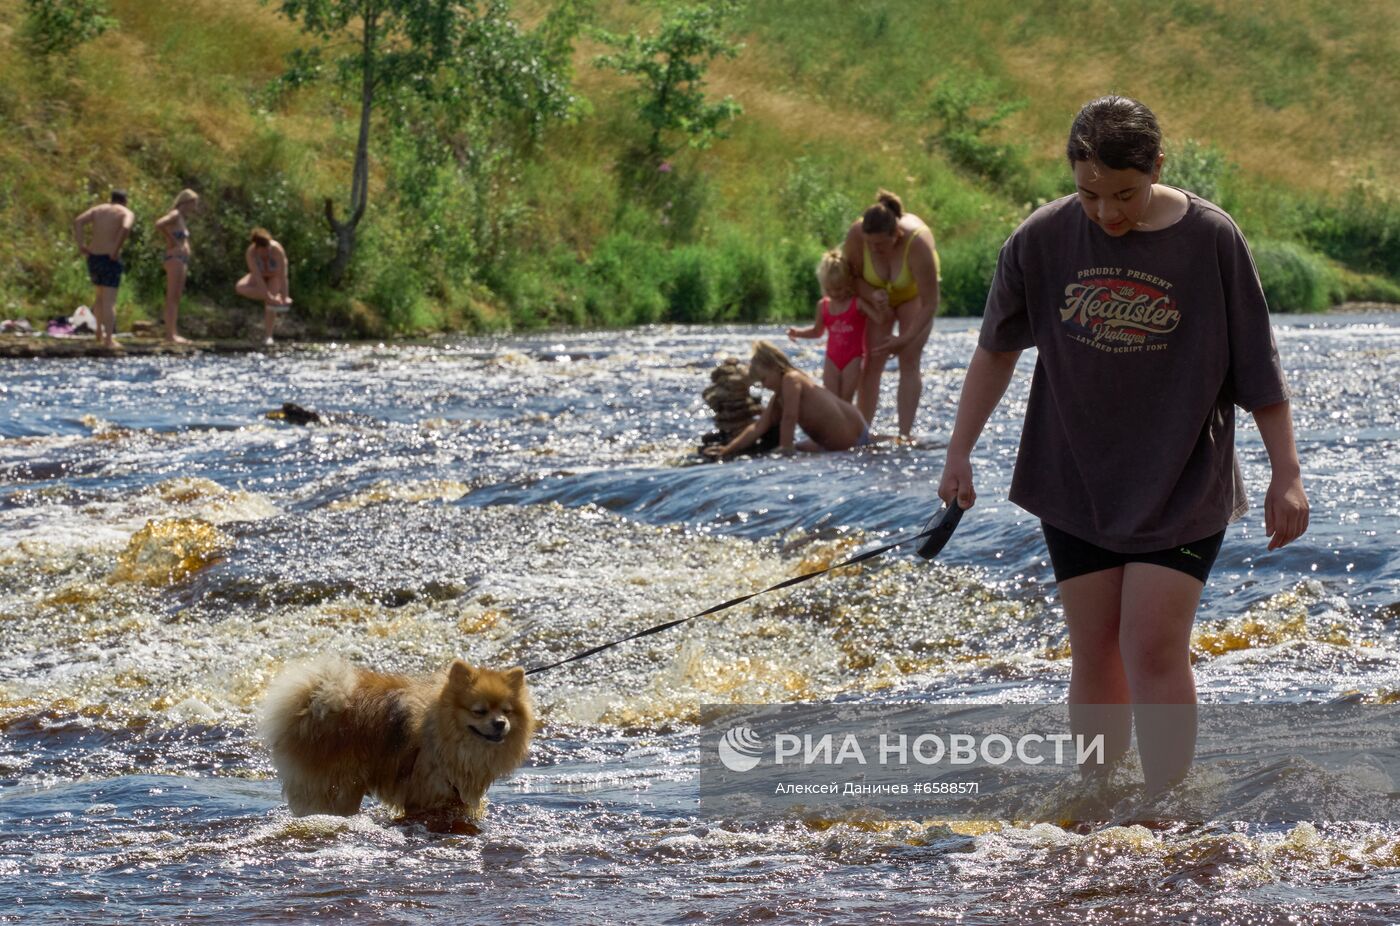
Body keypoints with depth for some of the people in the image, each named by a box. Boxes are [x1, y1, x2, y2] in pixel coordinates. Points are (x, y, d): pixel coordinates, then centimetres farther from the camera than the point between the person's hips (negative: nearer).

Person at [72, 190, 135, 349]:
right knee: (109, 300, -5)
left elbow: (78, 221, -1)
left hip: (93, 258, 5)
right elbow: (125, 228, -23)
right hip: (110, 259, -5)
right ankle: (109, 340, -12)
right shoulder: (127, 214, 0)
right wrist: (116, 250, -16)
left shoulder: (98, 209, 14)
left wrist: (81, 245, -5)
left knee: (101, 294, 26)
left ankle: (100, 332, 27)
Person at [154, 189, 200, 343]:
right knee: (172, 297, -11)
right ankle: (170, 333, -13)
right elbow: (159, 224, -27)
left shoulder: (182, 218, 20)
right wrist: (171, 240, -16)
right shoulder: (174, 215, -9)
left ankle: (172, 333, 12)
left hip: (182, 259, 10)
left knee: (177, 297, 10)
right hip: (174, 258, -10)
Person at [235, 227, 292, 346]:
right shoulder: (250, 253, -31)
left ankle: (267, 335, -17)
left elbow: (283, 277, -36)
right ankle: (275, 299, -23)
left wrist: (284, 298, -39)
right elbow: (257, 276, -35)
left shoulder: (276, 250, -36)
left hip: (275, 275, -2)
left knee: (269, 304, -26)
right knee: (240, 288, -26)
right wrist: (268, 296, -41)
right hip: (260, 275, 2)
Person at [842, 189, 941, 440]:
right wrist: (873, 296, -34)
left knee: (909, 361, -13)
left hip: (914, 294, -2)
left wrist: (906, 339, -35)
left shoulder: (917, 243, -41)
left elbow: (930, 302, -35)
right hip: (879, 292, 2)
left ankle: (906, 434, -14)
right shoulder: (856, 234, -33)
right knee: (874, 360, -9)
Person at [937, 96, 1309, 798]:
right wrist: (960, 452, 9)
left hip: (1181, 489, -2)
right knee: (1095, 657, 5)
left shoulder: (1212, 240, -10)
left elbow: (1258, 368, -3)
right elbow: (996, 348, 9)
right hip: (1076, 483, 2)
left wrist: (1286, 474, -3)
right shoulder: (1042, 239, -6)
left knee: (1154, 649, -11)